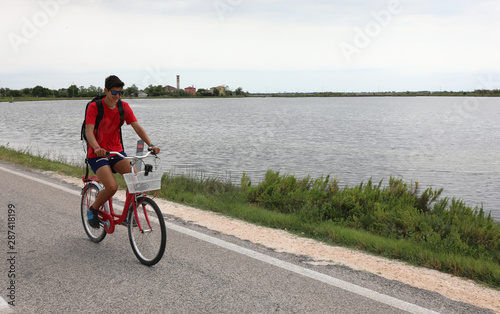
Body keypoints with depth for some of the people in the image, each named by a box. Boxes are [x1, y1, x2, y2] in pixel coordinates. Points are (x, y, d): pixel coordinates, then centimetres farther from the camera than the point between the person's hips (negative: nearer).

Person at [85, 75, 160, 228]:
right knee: (112, 187, -23)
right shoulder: (94, 107, -11)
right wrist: (97, 148, -40)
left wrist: (151, 144, -22)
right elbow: (89, 131, -21)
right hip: (97, 154, -4)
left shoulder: (124, 107, 1)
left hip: (117, 151, 4)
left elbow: (137, 127, -6)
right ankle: (92, 210, 6)